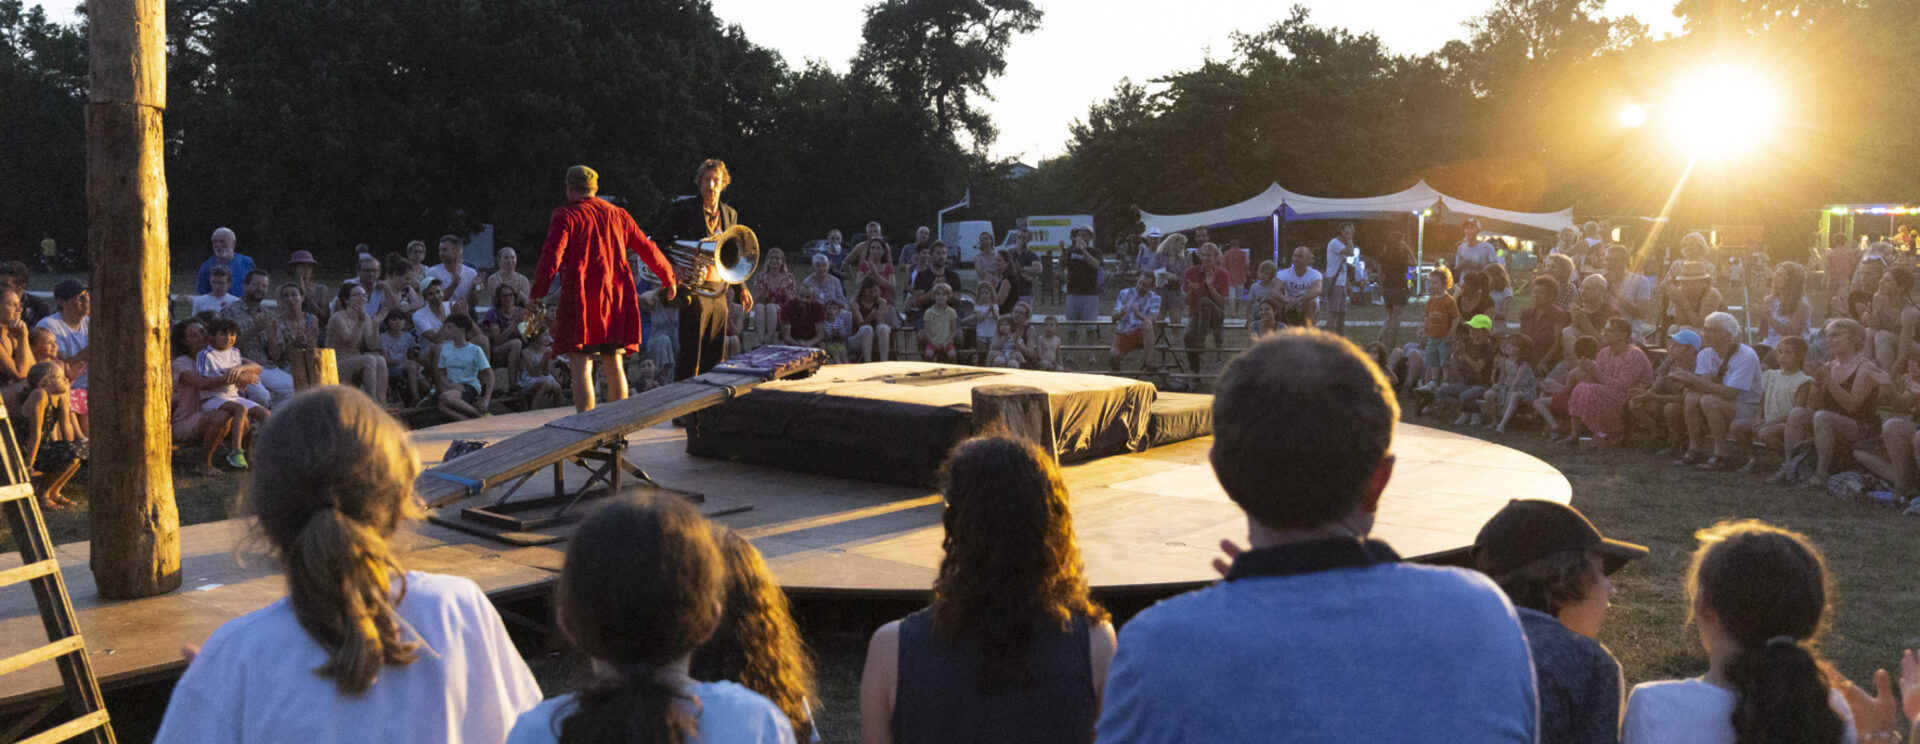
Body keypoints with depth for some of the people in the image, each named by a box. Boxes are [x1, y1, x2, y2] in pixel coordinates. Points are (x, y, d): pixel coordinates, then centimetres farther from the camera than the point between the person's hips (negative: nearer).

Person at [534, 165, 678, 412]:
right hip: (618, 298, 5)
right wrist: (669, 278, 31)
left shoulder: (566, 217, -3)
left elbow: (552, 256, -16)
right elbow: (647, 249, 18)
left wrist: (538, 294, -19)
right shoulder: (618, 215, 13)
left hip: (581, 299, -5)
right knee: (614, 364, 13)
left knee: (581, 368, -5)